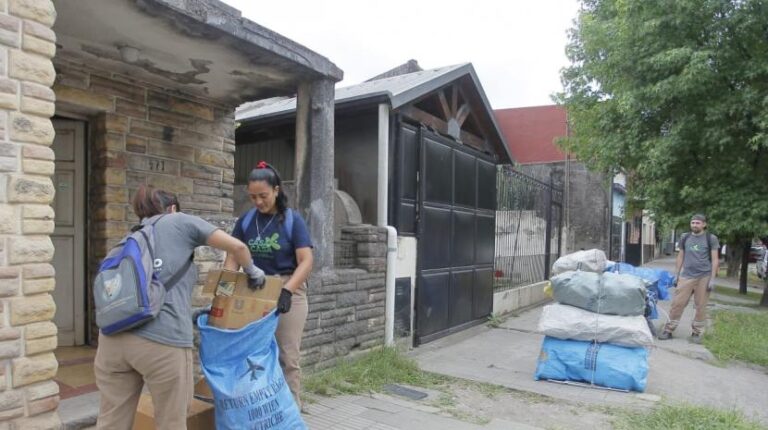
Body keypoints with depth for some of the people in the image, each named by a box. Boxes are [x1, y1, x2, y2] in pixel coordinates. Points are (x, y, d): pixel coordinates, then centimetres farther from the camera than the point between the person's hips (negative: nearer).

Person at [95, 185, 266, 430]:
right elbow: (237, 247, 5)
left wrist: (191, 314, 37)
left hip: (114, 337, 6)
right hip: (161, 339, -6)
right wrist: (252, 271, 25)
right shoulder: (180, 222, 10)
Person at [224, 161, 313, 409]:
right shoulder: (245, 221, 3)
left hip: (288, 291, -3)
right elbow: (233, 259, 3)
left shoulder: (292, 220, -8)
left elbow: (306, 261, -15)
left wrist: (287, 290, -29)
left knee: (288, 357, 1)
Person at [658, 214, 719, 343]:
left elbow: (715, 259, 0)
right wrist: (676, 274, 12)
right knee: (677, 303, -2)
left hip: (704, 276, -2)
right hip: (686, 276, 2)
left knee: (700, 306, 3)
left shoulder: (711, 238, 2)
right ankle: (668, 330, 2)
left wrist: (712, 279, -6)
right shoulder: (685, 238, 10)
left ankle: (696, 333, 14)